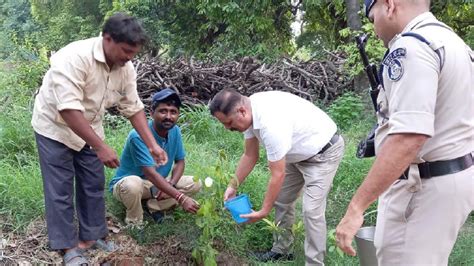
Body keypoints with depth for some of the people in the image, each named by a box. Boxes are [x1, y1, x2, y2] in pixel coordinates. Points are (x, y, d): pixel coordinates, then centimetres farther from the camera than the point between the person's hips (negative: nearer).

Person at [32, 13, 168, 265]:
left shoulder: (125, 68, -11)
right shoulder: (75, 57, -33)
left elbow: (134, 108, -4)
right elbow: (68, 110, -38)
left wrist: (152, 145, -11)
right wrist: (101, 147, -38)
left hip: (88, 129, 6)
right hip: (55, 128, -6)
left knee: (93, 185, 10)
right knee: (61, 189, 0)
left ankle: (91, 236, 25)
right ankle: (68, 246, 13)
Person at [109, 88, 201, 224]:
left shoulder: (175, 131, -9)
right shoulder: (138, 136, -29)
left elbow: (180, 161, 1)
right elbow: (151, 174, -34)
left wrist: (170, 184, -20)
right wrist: (181, 198, -40)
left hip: (156, 185, 6)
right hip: (125, 183, -6)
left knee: (195, 183, -8)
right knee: (133, 183, -40)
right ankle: (134, 222, -12)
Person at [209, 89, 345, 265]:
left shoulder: (271, 123, -38)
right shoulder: (250, 111, -11)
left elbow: (278, 175, -29)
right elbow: (250, 155, 2)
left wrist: (264, 211, -20)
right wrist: (233, 186, -2)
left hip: (324, 152, -9)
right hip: (299, 153, 9)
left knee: (311, 210, -16)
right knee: (281, 201, 14)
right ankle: (280, 251, 27)